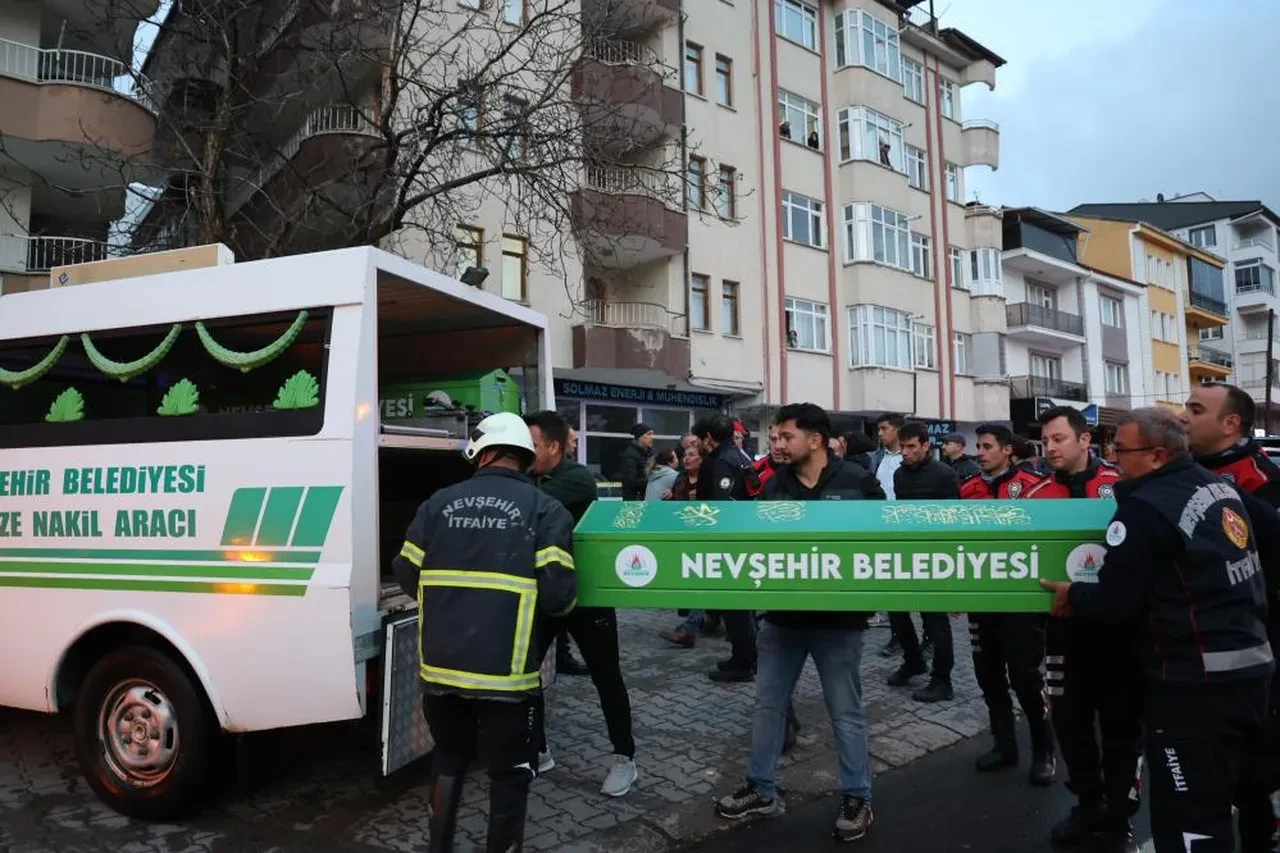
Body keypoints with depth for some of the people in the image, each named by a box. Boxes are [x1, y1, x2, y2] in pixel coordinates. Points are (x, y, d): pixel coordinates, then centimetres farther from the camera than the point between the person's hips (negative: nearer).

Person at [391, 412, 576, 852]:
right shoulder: (545, 510, -5)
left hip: (440, 665, 4)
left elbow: (406, 576, 6)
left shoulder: (440, 503, 4)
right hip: (505, 670, -4)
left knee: (449, 758, 26)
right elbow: (558, 594, -13)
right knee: (510, 771, 15)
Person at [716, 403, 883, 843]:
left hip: (838, 618, -4)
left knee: (846, 712, 9)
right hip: (782, 614, 5)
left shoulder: (856, 482, -10)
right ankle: (761, 788, 31)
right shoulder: (774, 485, 2)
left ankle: (857, 799, 26)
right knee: (768, 703, 14)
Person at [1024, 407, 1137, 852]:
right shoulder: (1036, 496, 0)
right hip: (1066, 625, 3)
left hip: (1118, 624, -3)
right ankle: (1089, 806, 32)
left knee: (1120, 722, 10)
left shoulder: (1121, 486, -8)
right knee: (1070, 719, 12)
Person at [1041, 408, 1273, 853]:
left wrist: (1072, 596, 2)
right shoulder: (1220, 486, 9)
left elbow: (1117, 602, -15)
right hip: (1252, 664, 9)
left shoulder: (1146, 507, -17)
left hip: (1197, 682, -9)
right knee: (1218, 797, 24)